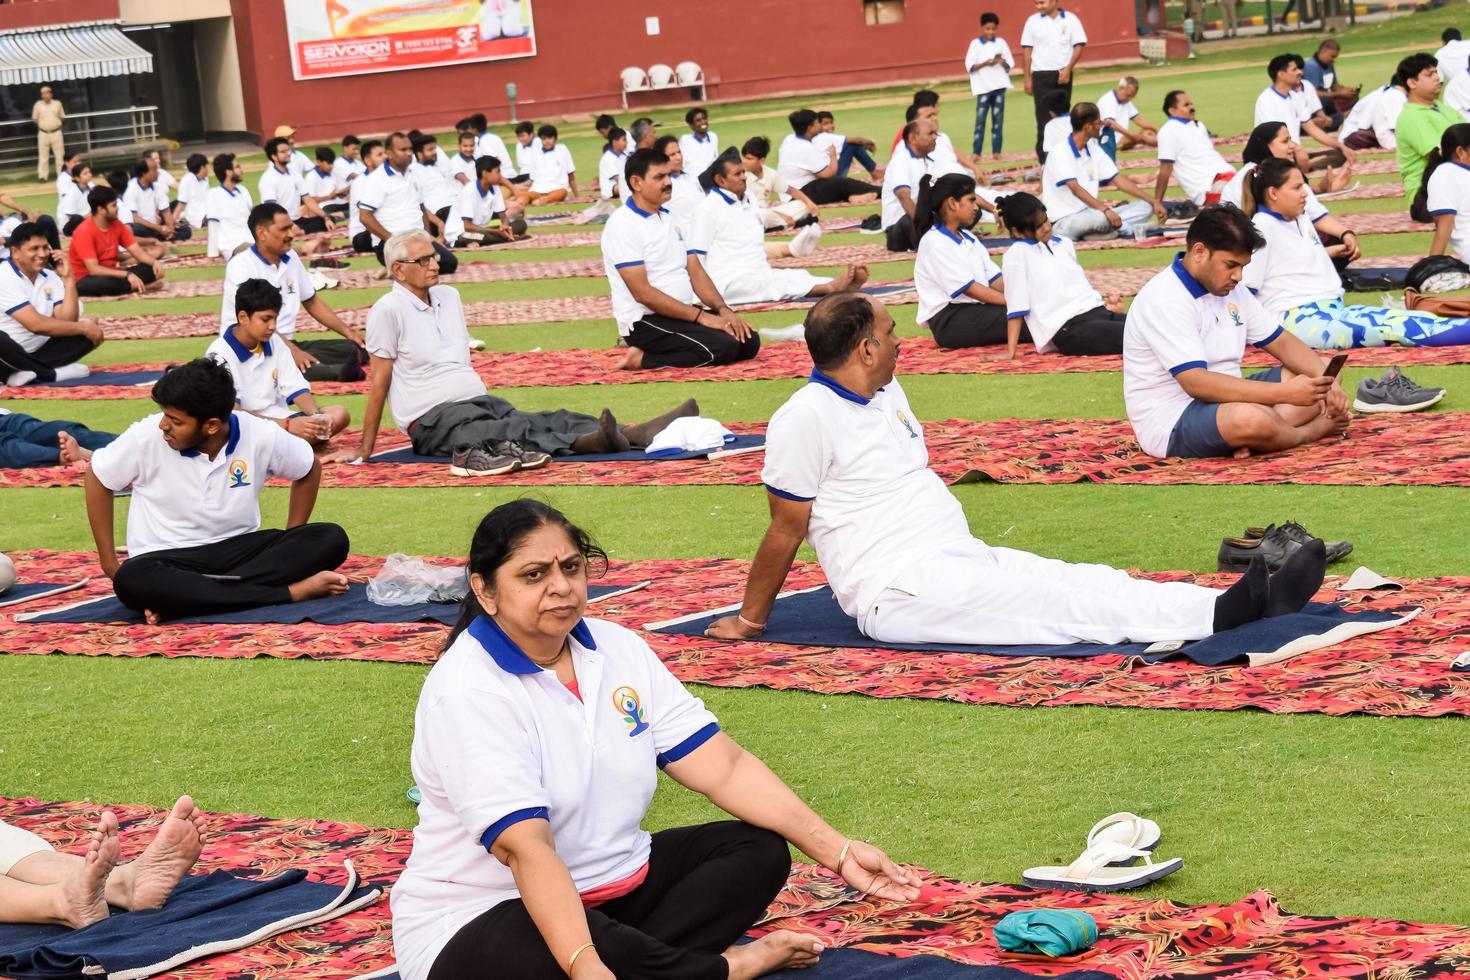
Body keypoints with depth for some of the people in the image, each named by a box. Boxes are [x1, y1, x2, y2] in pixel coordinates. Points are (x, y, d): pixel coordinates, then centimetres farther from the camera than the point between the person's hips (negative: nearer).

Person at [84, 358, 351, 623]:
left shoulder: (261, 436, -11)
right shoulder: (147, 437, -14)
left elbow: (309, 470, 8)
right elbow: (98, 478, 1)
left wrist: (292, 550, 3)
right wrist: (108, 562, -2)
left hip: (238, 549, 2)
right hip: (169, 558, -2)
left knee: (331, 539, -23)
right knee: (132, 582, -39)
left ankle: (182, 599, -29)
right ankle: (288, 593, -32)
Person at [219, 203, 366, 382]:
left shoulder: (291, 259, 12)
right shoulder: (241, 266, -12)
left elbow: (312, 302, 24)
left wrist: (348, 332, 11)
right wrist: (291, 350, -32)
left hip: (287, 344, 8)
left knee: (353, 349, -13)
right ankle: (340, 372, -57)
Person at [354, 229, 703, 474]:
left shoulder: (449, 297, 17)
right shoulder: (389, 309, -6)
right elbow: (379, 381, -5)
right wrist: (366, 449, -5)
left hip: (479, 402, 7)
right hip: (432, 419, -7)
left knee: (551, 421, -19)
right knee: (517, 432, -33)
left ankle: (640, 433, -40)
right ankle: (594, 441, -58)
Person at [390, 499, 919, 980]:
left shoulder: (618, 648, 2)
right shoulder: (465, 693, -21)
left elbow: (723, 767, -1)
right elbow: (524, 848, -32)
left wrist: (838, 852, -11)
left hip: (612, 886, 7)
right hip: (482, 919, -7)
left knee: (759, 851, -2)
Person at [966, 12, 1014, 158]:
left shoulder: (1001, 43, 6)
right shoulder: (975, 44, 0)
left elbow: (1010, 64, 7)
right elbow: (969, 67, -5)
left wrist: (1002, 62, -15)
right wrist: (985, 63, -18)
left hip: (999, 86, 2)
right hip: (983, 87, -2)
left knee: (998, 119, 2)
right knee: (980, 119, -6)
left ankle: (996, 151, 6)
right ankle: (977, 152, -6)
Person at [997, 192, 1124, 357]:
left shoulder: (1064, 244, 20)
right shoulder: (1017, 253, -1)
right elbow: (1016, 305, -3)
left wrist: (1106, 303, 13)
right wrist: (1011, 350, -6)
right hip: (1067, 329, -7)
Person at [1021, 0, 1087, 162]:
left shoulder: (1070, 19, 1)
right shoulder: (1033, 21, 3)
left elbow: (1079, 45, 0)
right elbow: (1026, 50, 4)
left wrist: (1068, 69, -11)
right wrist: (1027, 78, 0)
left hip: (1063, 75, 0)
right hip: (1041, 75, 0)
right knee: (1043, 117, -4)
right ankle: (1044, 159, -2)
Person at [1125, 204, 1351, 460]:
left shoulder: (1232, 290, 8)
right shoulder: (1164, 300, -21)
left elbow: (1283, 343, 13)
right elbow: (1196, 383, -30)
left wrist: (1326, 381, -8)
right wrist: (1285, 393, -33)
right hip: (1171, 423, -10)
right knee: (1252, 419, -38)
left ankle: (1253, 438, -20)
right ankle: (1312, 429, -4)